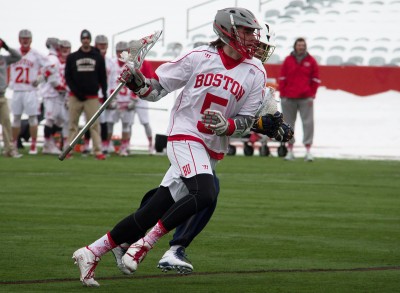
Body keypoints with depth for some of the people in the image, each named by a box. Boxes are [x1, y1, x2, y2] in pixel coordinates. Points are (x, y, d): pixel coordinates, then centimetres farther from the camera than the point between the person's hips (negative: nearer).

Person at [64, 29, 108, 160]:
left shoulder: (98, 57, 8)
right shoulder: (72, 57, 6)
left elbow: (102, 77, 10)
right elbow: (68, 77, 5)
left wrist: (104, 93, 0)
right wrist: (76, 91, -7)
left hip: (92, 97, 0)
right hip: (75, 96, 0)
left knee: (94, 125, -5)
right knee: (73, 125, 2)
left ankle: (98, 151, -8)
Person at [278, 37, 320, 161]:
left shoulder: (311, 61, 4)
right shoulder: (288, 60, 5)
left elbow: (316, 80, 7)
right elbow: (282, 79, 7)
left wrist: (312, 95, 1)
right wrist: (282, 95, 2)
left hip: (306, 99, -1)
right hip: (289, 99, 1)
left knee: (308, 123, -8)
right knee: (289, 123, 5)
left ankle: (308, 150, -7)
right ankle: (290, 150, 12)